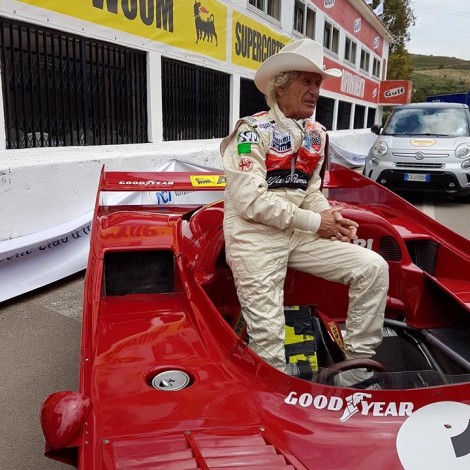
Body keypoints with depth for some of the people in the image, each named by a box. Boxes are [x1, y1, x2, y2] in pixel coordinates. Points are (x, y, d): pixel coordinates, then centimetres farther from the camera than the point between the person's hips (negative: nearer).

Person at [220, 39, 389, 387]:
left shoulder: (317, 135, 10)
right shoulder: (253, 131, -11)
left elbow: (312, 192, 14)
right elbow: (251, 202, -20)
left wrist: (331, 217, -9)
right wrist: (314, 222, -15)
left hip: (299, 235, 6)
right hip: (255, 238, -6)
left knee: (373, 267, -5)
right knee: (267, 335, -8)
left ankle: (358, 367, 4)